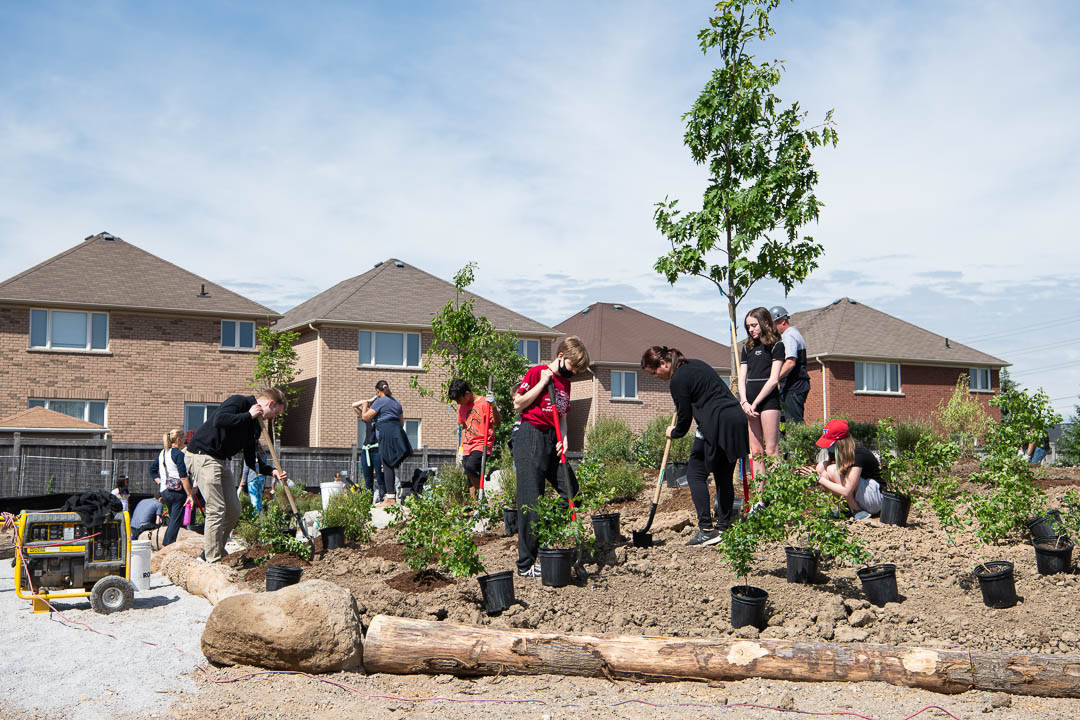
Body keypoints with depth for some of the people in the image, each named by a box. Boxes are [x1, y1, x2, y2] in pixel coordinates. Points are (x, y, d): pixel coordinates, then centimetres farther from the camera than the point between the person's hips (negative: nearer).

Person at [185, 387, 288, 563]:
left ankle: (209, 552, 19)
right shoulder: (238, 402, -11)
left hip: (221, 462, 10)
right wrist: (248, 415, -21)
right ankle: (213, 561, -8)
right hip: (202, 456, -9)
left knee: (234, 511, 6)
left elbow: (251, 461, 14)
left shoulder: (255, 426, 14)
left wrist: (273, 471, -2)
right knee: (217, 509, -13)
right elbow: (218, 421, -31)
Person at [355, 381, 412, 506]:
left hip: (386, 433, -7)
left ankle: (390, 498, -10)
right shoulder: (396, 402, 21)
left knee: (387, 466, -7)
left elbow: (365, 417, -4)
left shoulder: (379, 401, -2)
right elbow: (402, 422, 25)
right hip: (398, 433, 7)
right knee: (394, 465, 12)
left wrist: (365, 406, 13)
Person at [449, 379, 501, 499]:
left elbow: (497, 422, -11)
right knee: (471, 482, 3)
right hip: (468, 447, 7)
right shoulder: (462, 407, 17)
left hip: (482, 445, -7)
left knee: (470, 466, -30)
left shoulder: (484, 403, -6)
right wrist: (461, 447, 21)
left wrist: (493, 406, -25)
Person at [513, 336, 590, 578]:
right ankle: (525, 565, -2)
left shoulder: (565, 382, 15)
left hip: (553, 440, 8)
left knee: (571, 492, 6)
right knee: (531, 502, -7)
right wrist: (543, 383, -14)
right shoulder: (536, 373, -7)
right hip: (531, 438, -8)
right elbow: (518, 405, -11)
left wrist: (564, 439, 1)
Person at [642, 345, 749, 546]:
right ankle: (723, 527, 15)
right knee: (724, 476, 13)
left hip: (716, 426, -9)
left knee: (696, 474, 0)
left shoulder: (678, 379, -7)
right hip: (737, 419, 9)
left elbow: (685, 419, -3)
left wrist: (673, 433, 17)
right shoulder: (696, 364, 19)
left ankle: (706, 529, -7)